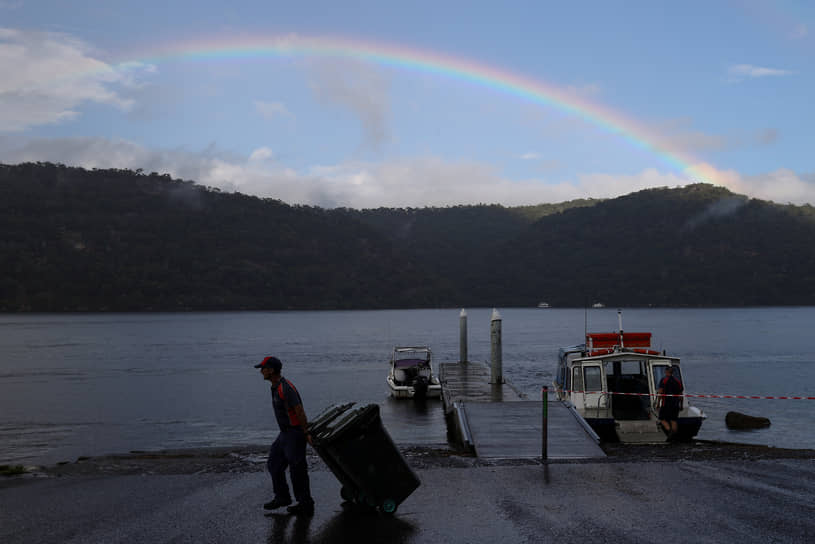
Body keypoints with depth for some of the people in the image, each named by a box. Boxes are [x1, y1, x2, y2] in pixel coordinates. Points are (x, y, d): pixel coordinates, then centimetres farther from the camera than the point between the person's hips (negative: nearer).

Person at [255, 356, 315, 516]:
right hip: (285, 433, 10)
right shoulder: (276, 387, 10)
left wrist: (306, 433, -21)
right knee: (274, 464, 14)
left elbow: (300, 410, -24)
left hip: (295, 433, -10)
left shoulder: (285, 388, -23)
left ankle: (306, 505, 10)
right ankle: (282, 497, 26)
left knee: (297, 470, -1)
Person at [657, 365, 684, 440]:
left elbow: (660, 393, -12)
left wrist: (658, 402, -7)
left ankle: (669, 430, -18)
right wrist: (681, 404, 18)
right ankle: (674, 434, 4)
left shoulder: (663, 380, -7)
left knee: (662, 419, 4)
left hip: (666, 403, -5)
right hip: (676, 404, 5)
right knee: (674, 420, 9)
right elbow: (680, 394, 11)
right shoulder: (678, 381, 9)